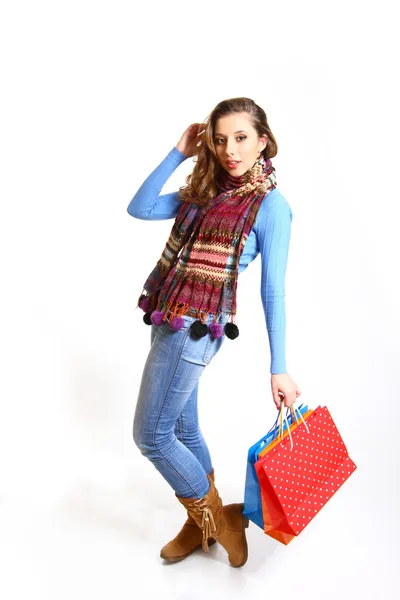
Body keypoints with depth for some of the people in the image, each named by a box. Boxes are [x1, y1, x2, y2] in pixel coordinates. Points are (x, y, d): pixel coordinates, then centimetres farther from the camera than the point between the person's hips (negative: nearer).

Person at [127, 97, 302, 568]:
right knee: (182, 427, 17)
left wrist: (278, 369, -9)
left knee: (150, 434, -2)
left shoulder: (270, 205, -8)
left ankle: (216, 519, 19)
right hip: (168, 318, 7)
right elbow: (139, 209, 5)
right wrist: (179, 153, 1)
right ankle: (204, 524, 37)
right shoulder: (203, 191, 11)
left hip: (197, 327, -7)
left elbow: (273, 291, -9)